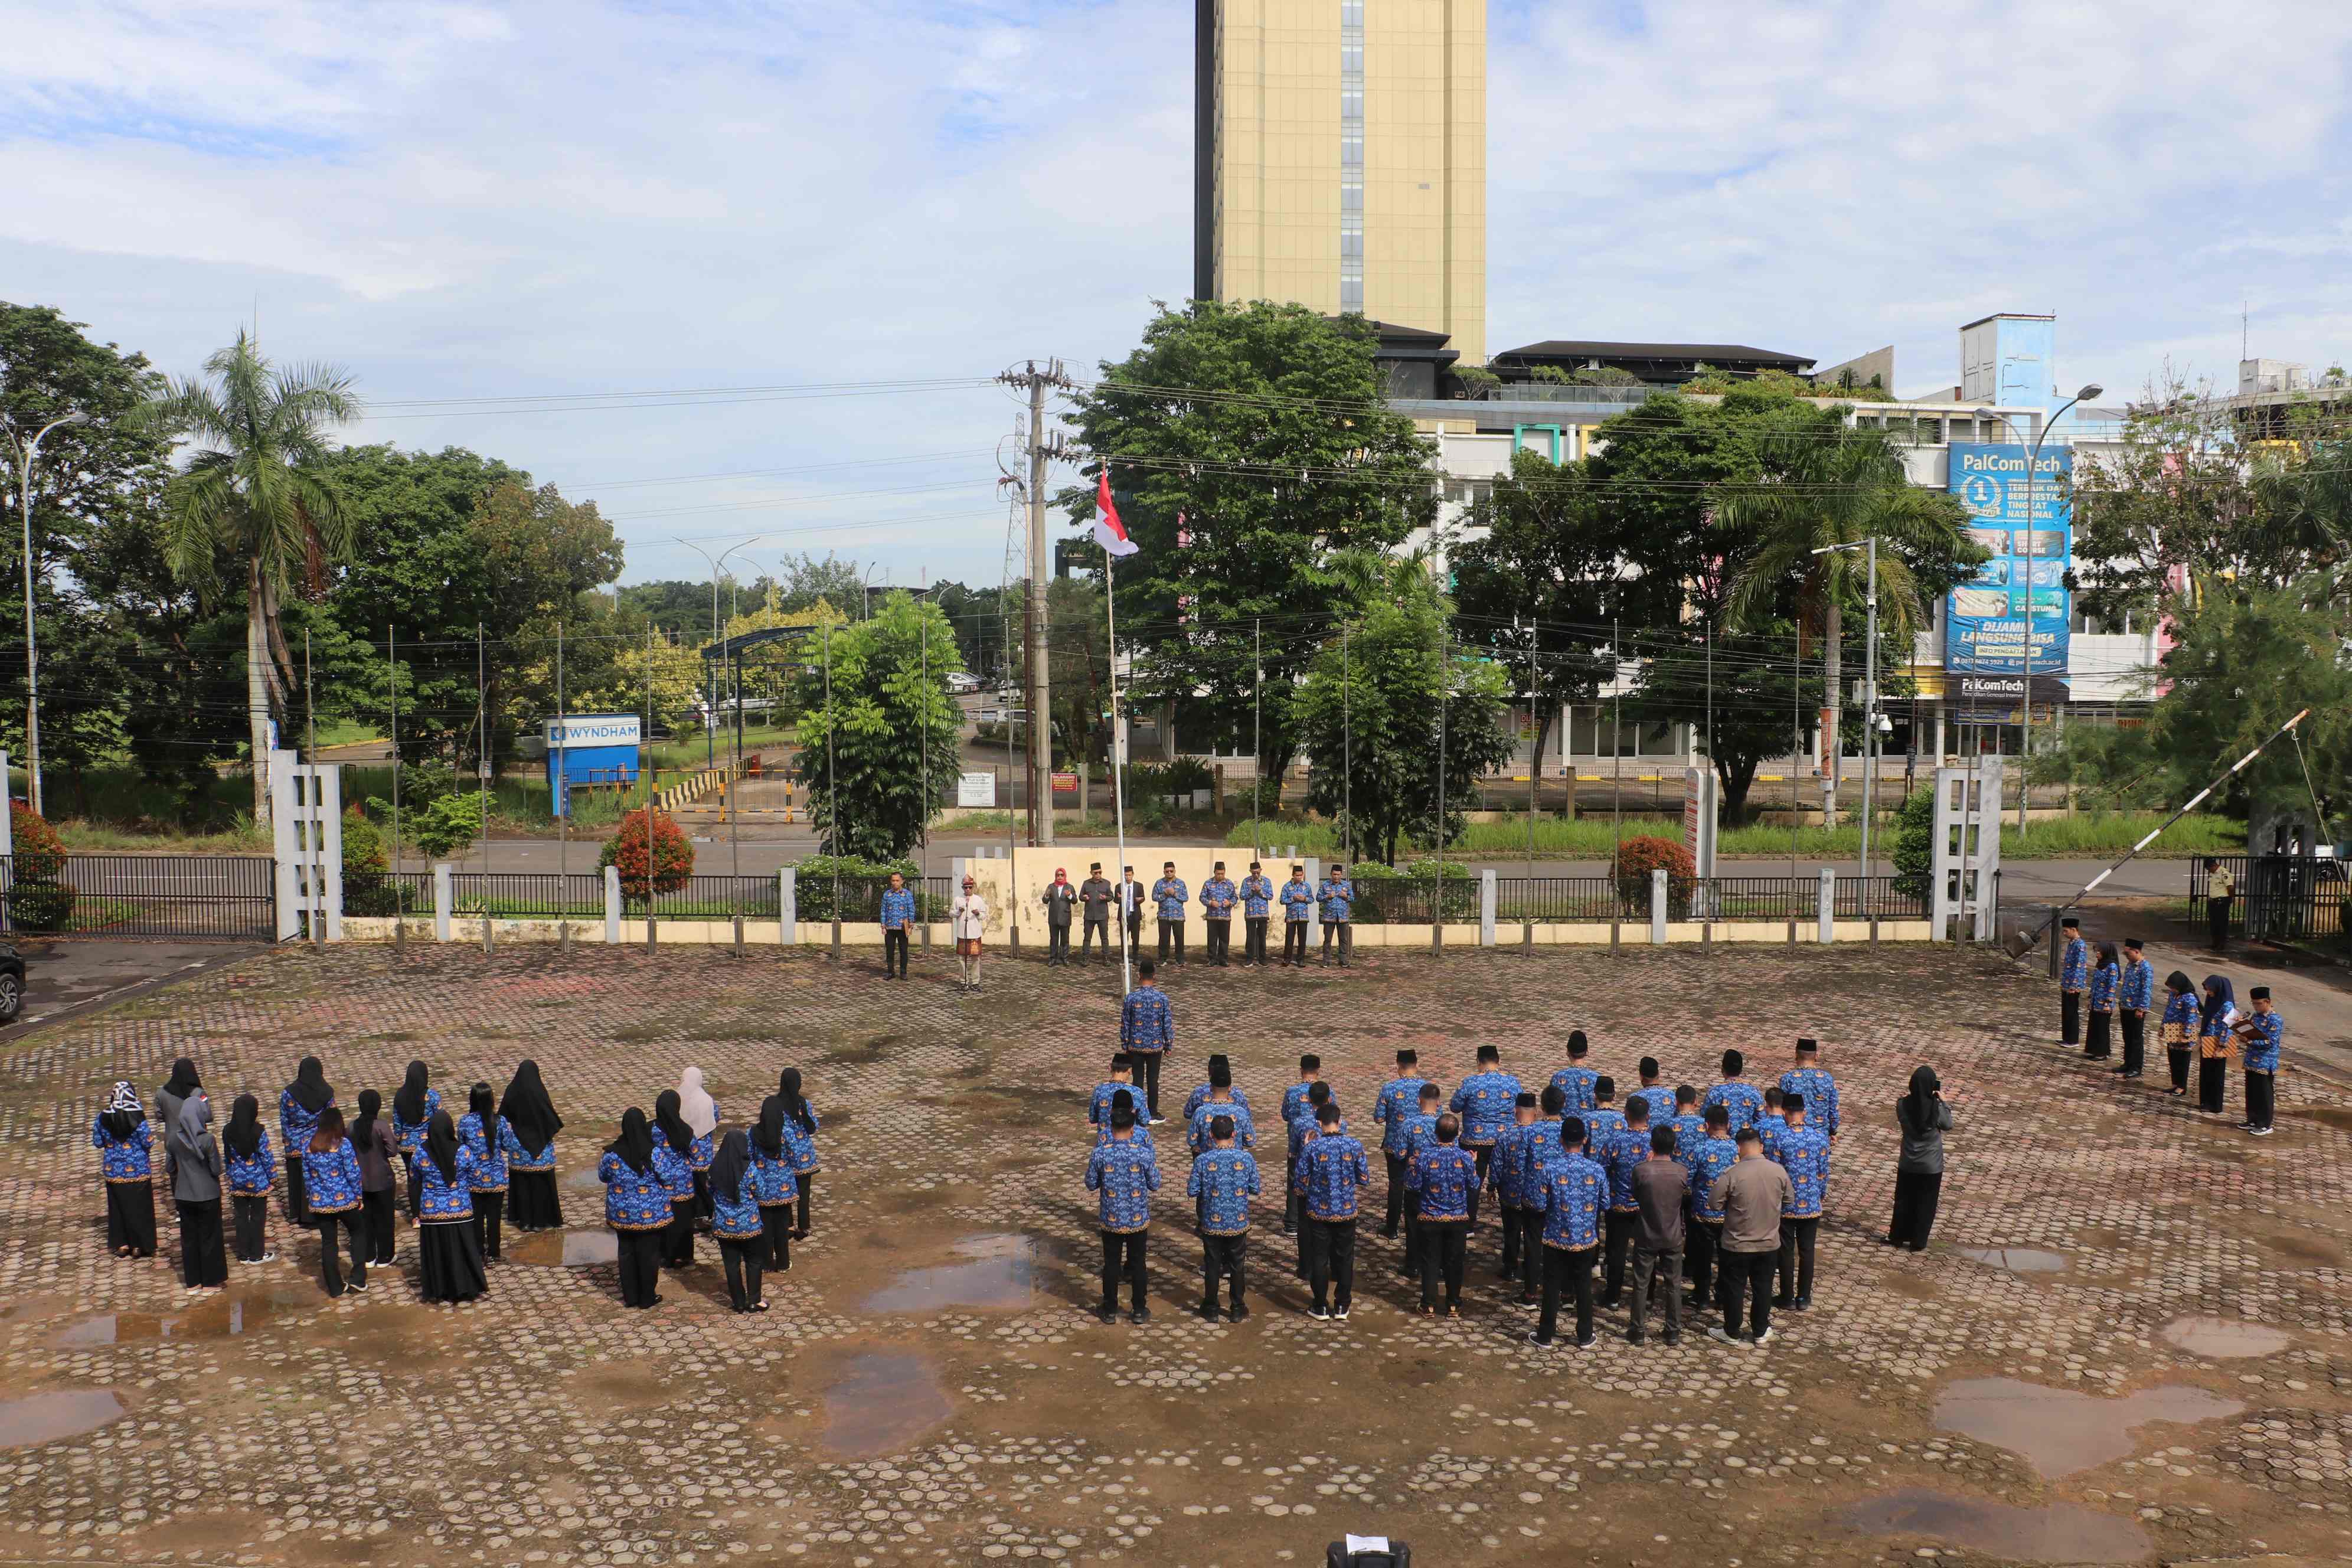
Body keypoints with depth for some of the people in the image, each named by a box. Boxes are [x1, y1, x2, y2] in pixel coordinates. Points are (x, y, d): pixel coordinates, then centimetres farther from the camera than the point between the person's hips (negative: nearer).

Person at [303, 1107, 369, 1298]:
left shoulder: (309, 1147, 0)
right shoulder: (343, 1144, -14)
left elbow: (306, 1175, 8)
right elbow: (353, 1174, -12)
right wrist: (359, 1196, 0)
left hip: (320, 1203, 4)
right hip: (345, 1200, -4)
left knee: (328, 1243, 12)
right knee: (358, 1233, 17)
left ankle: (335, 1288, 18)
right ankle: (358, 1278, 10)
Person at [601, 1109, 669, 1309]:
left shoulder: (612, 1153, -14)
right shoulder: (654, 1153, -20)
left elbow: (603, 1177, 4)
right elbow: (666, 1180, -12)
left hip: (622, 1215, 2)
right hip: (650, 1214, -2)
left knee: (626, 1253, 17)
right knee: (649, 1254, 11)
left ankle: (630, 1297, 26)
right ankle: (647, 1298, 21)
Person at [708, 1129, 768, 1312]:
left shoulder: (715, 1167, -9)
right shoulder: (749, 1169, -19)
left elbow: (711, 1192, 4)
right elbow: (758, 1194, -8)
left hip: (723, 1224, 3)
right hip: (749, 1223, -3)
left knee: (731, 1263, 14)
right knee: (753, 1262, 15)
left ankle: (738, 1302, 22)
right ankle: (754, 1301, 20)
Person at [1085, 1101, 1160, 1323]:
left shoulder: (1099, 1153, -13)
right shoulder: (1144, 1154, -15)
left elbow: (1091, 1185, -2)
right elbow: (1155, 1186, -5)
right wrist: (1155, 1168, 13)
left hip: (1111, 1220, 0)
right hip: (1138, 1219, 0)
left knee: (1111, 1264, 13)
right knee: (1137, 1263, 14)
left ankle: (1110, 1311, 23)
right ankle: (1139, 1310, 23)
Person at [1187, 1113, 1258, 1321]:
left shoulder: (1202, 1160, -14)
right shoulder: (1247, 1158, -11)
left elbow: (1192, 1192, -9)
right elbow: (1255, 1190, -2)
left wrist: (1189, 1183, 11)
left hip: (1212, 1224, -1)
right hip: (1239, 1223, 1)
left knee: (1212, 1265, 14)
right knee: (1237, 1266, 15)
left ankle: (1211, 1309, 24)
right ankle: (1237, 1309, 24)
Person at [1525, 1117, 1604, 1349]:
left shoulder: (1551, 1169, -16)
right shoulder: (1597, 1171, -10)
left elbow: (1540, 1205, -11)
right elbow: (1605, 1202, 2)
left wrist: (1531, 1192, 8)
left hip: (1557, 1239, -2)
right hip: (1586, 1240, 2)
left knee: (1552, 1287, 10)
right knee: (1584, 1287, 14)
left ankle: (1545, 1335, 19)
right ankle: (1585, 1337, 23)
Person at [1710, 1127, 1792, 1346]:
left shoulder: (1731, 1175, -21)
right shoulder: (1779, 1171, -9)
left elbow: (1715, 1204, -14)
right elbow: (1789, 1200, 5)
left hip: (1737, 1244, -3)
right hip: (1769, 1243, 3)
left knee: (1734, 1288, 12)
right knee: (1763, 1288, 17)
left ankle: (1732, 1333, 23)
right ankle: (1760, 1332, 29)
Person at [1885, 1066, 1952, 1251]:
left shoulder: (1903, 1105, -15)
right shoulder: (1936, 1108, -21)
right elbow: (1948, 1126, -2)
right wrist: (1944, 1102, 7)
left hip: (1907, 1163, 2)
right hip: (1931, 1166, -2)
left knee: (1904, 1201, 18)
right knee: (1925, 1204, 14)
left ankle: (1897, 1236, 28)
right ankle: (1918, 1242, 22)